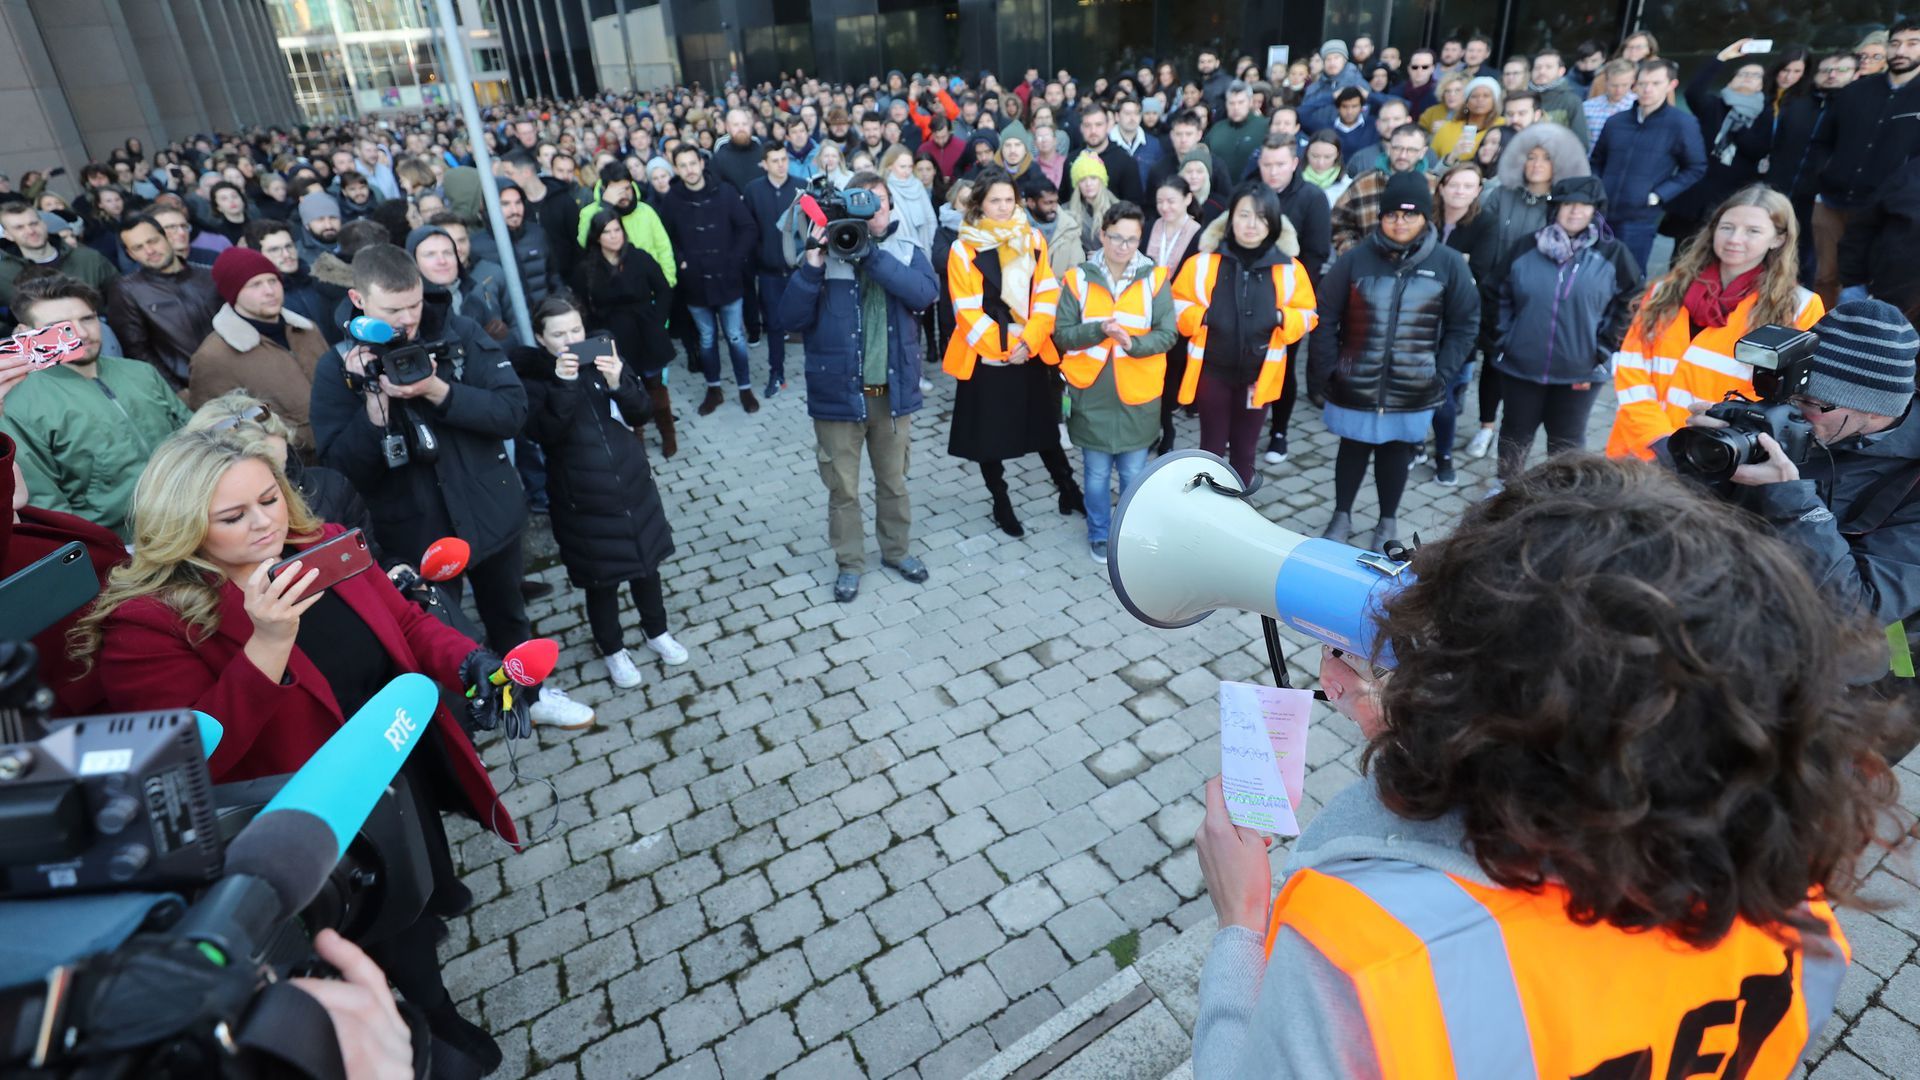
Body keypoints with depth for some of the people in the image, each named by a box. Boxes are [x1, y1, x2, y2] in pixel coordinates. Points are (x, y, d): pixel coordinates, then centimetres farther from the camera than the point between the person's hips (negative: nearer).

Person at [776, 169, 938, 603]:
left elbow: (925, 293, -21)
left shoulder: (908, 252, 1)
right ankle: (850, 563, 29)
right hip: (838, 393, -1)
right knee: (842, 488, 10)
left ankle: (897, 550, 38)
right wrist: (812, 267, -23)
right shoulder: (826, 254, -4)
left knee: (893, 481, 18)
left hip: (893, 392, 2)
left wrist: (872, 253, -24)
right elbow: (788, 319, -12)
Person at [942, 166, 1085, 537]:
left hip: (1031, 353, 2)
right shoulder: (963, 249, -7)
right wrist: (1002, 349, -14)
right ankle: (1001, 504, 23)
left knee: (1044, 425, 11)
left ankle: (1068, 490, 27)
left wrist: (1029, 342, -12)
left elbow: (1046, 296, 0)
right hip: (985, 357, -2)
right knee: (989, 434, 7)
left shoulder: (1033, 239, 4)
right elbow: (967, 311, -11)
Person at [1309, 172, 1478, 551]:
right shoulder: (1356, 258, -6)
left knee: (1397, 451, 15)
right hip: (1355, 385, 0)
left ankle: (1388, 523, 34)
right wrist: (1320, 376, -6)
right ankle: (1341, 516, 34)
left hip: (1414, 390, 1)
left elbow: (1464, 325, 2)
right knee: (1353, 447, 14)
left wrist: (1442, 376, -5)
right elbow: (1326, 320, -4)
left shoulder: (1449, 263, -4)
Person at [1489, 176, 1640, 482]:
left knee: (1568, 442, 12)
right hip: (1519, 365, 1)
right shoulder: (1526, 249, 0)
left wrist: (1601, 354, -5)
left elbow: (1627, 308, 1)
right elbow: (1502, 299, 6)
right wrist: (1502, 345, 0)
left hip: (1580, 371, -1)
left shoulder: (1613, 255, -3)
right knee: (1516, 434, 15)